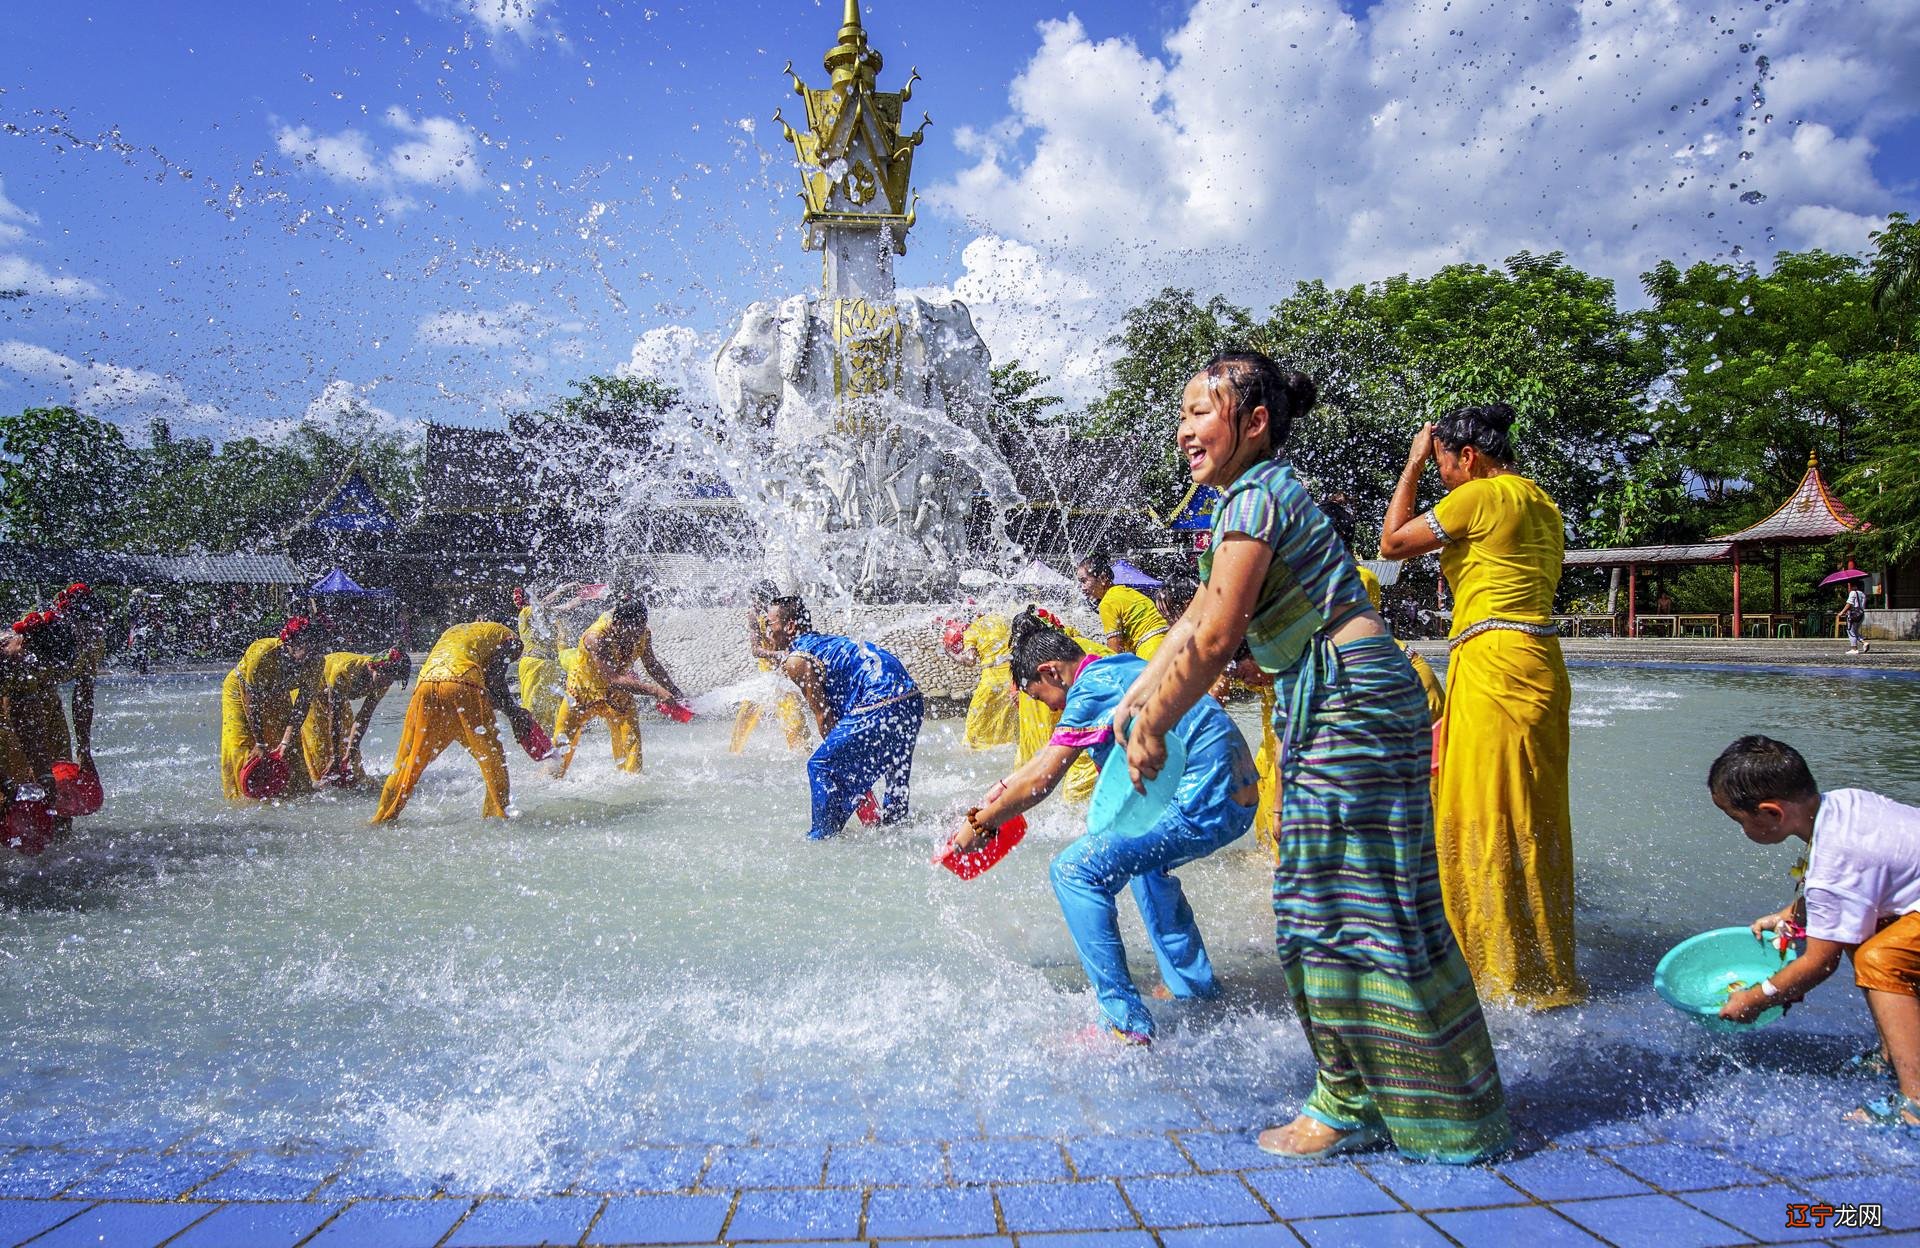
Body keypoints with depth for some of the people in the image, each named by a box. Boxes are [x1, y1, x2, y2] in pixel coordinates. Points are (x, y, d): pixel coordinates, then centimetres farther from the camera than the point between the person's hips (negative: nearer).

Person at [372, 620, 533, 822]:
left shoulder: (452, 631, 39)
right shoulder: (505, 635, 21)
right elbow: (495, 682, 5)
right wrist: (514, 712, 16)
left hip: (425, 687, 5)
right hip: (463, 688, -5)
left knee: (407, 762, 14)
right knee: (493, 759, 8)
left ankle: (383, 818, 17)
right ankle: (497, 815, 7)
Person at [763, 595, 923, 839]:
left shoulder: (795, 660, -3)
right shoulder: (824, 642, 24)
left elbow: (824, 716, -4)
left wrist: (833, 750, 7)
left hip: (880, 705, -10)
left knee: (821, 766, -1)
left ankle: (822, 836, 3)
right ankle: (894, 822, 49)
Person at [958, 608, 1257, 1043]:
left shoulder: (1092, 690, -12)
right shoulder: (1121, 666, 17)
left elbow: (1041, 781, -11)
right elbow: (1052, 755, 28)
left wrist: (979, 825, 0)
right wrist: (1007, 786, 31)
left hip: (1204, 806, -10)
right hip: (1238, 795, 11)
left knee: (1074, 871, -11)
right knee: (1141, 855, 34)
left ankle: (1126, 1025, -11)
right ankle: (1193, 986, 34)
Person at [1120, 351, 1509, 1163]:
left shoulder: (1256, 495, -14)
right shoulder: (1255, 495, 16)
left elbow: (1217, 637, -17)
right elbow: (1198, 618, 18)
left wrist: (1154, 729, -9)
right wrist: (1138, 696, 16)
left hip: (1350, 703, -10)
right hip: (1327, 706, 10)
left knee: (1349, 905, -2)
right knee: (1326, 903, 13)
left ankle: (1350, 1107, 12)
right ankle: (1354, 1099, 25)